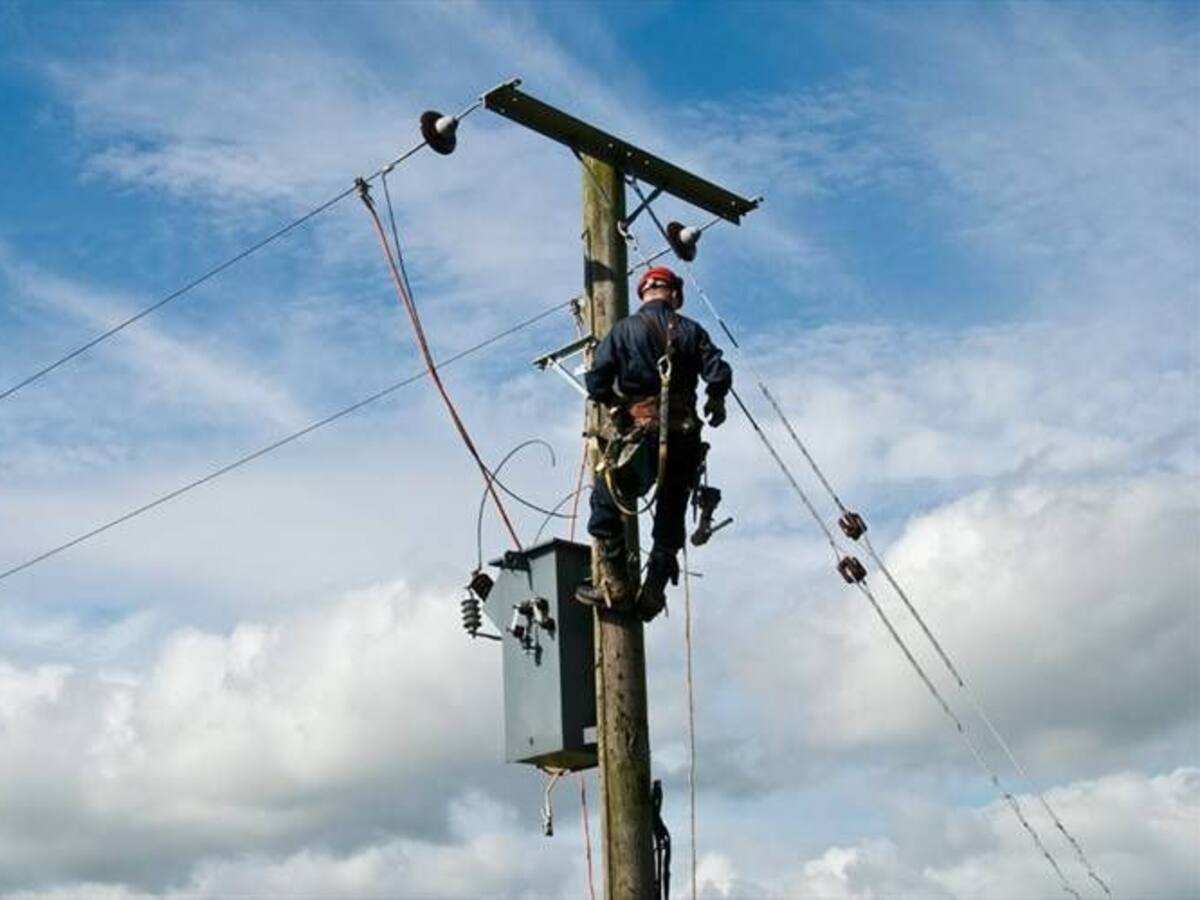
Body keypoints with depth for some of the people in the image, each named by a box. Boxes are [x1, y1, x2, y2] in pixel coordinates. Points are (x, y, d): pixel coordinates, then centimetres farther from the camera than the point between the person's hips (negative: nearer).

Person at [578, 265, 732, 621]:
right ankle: (654, 592, 11)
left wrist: (617, 404, 12)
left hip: (639, 433, -3)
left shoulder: (624, 330, 0)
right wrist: (715, 401, 16)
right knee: (670, 516, 14)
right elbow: (719, 374, -4)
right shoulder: (691, 331, 6)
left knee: (606, 504, 10)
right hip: (684, 437, 3)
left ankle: (616, 586, 3)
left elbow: (597, 381, -8)